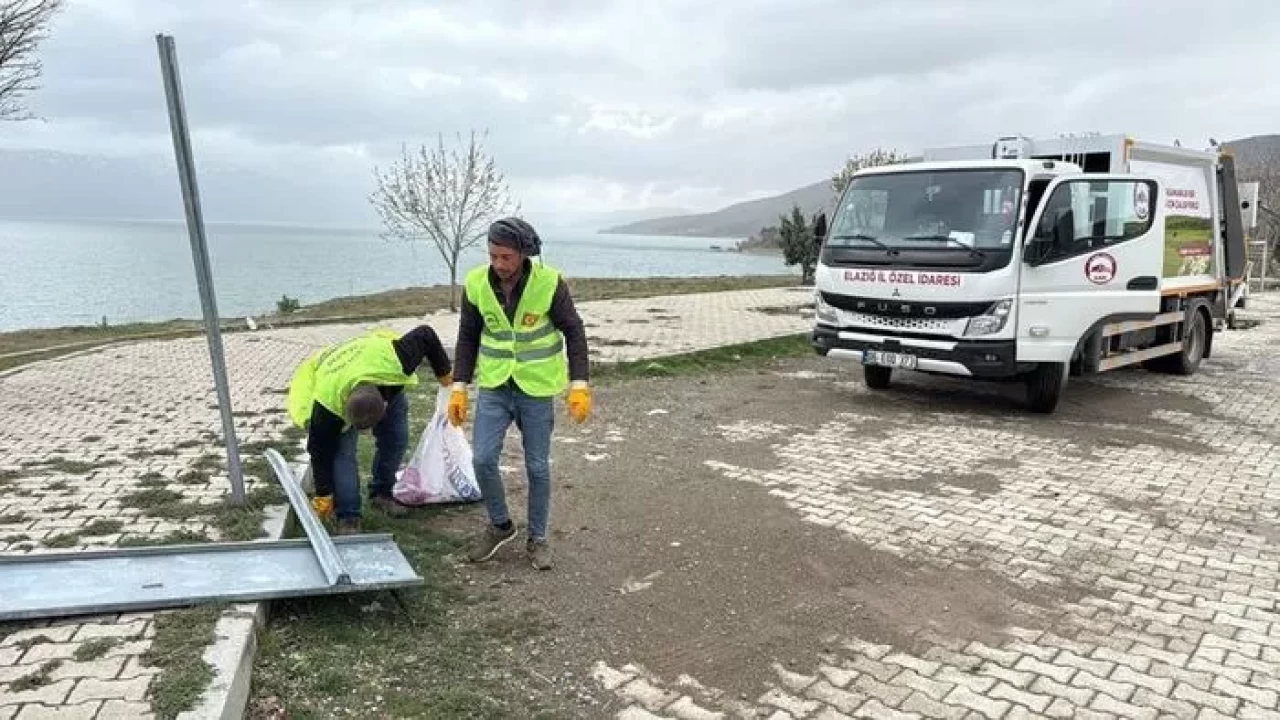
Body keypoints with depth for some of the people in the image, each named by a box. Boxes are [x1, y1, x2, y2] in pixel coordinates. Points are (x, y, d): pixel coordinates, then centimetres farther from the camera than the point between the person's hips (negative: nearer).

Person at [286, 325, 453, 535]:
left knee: (396, 438, -3)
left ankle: (381, 492, 18)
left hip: (389, 385, 3)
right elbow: (320, 451, -27)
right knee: (342, 451, -19)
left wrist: (444, 372, -16)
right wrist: (323, 497, -16)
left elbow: (426, 334, -28)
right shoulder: (327, 403, -42)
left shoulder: (394, 362, -45)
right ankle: (348, 516, -9)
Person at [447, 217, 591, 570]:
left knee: (537, 466, 6)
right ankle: (500, 525, 19)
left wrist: (579, 385, -14)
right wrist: (459, 388, -1)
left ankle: (537, 538, 25)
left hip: (537, 389, -2)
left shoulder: (550, 282, -16)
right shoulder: (476, 283, -8)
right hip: (494, 386, 2)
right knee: (483, 459, -6)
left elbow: (574, 332, -8)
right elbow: (468, 338, 3)